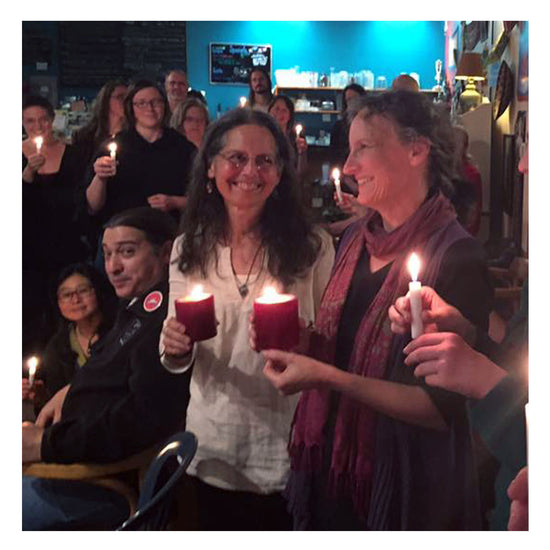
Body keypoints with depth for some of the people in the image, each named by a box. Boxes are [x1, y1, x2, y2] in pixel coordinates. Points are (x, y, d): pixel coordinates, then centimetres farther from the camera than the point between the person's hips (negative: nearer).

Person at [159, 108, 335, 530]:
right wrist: (176, 349, -16)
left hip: (287, 452, -2)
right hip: (213, 451, 3)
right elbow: (179, 359, 6)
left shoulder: (313, 247, -10)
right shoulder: (188, 250, -1)